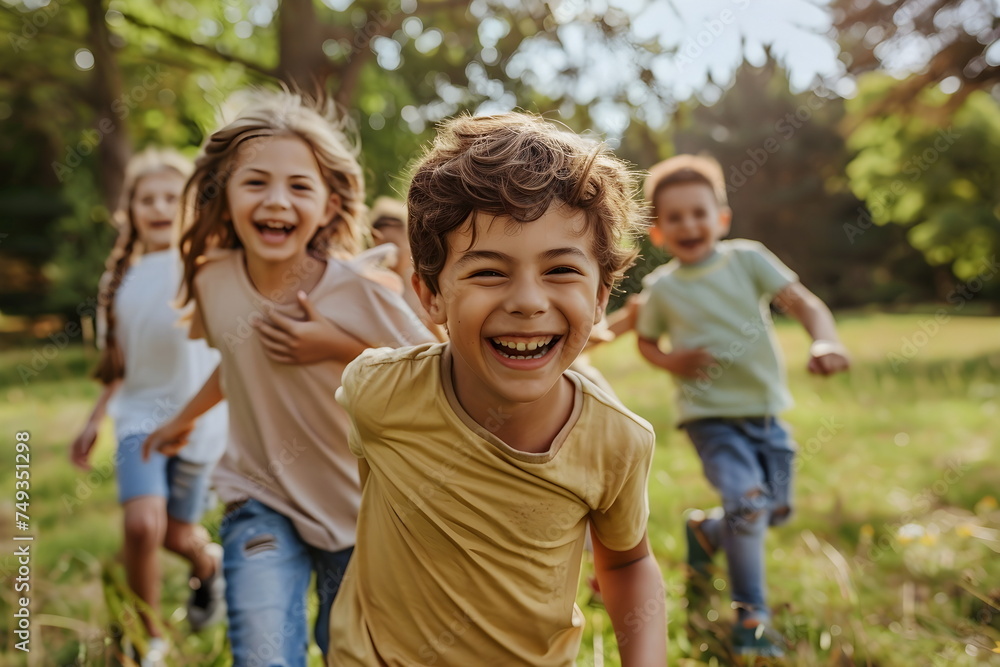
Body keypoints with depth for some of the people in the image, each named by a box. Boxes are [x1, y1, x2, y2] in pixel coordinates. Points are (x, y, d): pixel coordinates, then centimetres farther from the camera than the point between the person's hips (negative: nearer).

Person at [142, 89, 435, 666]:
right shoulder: (212, 281, -10)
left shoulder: (362, 295, -23)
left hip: (359, 513, -1)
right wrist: (185, 419, 27)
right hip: (262, 504, 2)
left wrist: (341, 348, -27)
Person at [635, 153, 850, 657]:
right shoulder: (661, 288, -2)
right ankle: (751, 612, -2)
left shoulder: (747, 259, -3)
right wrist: (670, 361, -10)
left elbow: (801, 301, -12)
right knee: (746, 499, -20)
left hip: (766, 411, 3)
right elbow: (646, 341, 12)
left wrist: (825, 341, -32)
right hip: (710, 416, -3)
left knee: (776, 510, 13)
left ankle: (705, 534, 42)